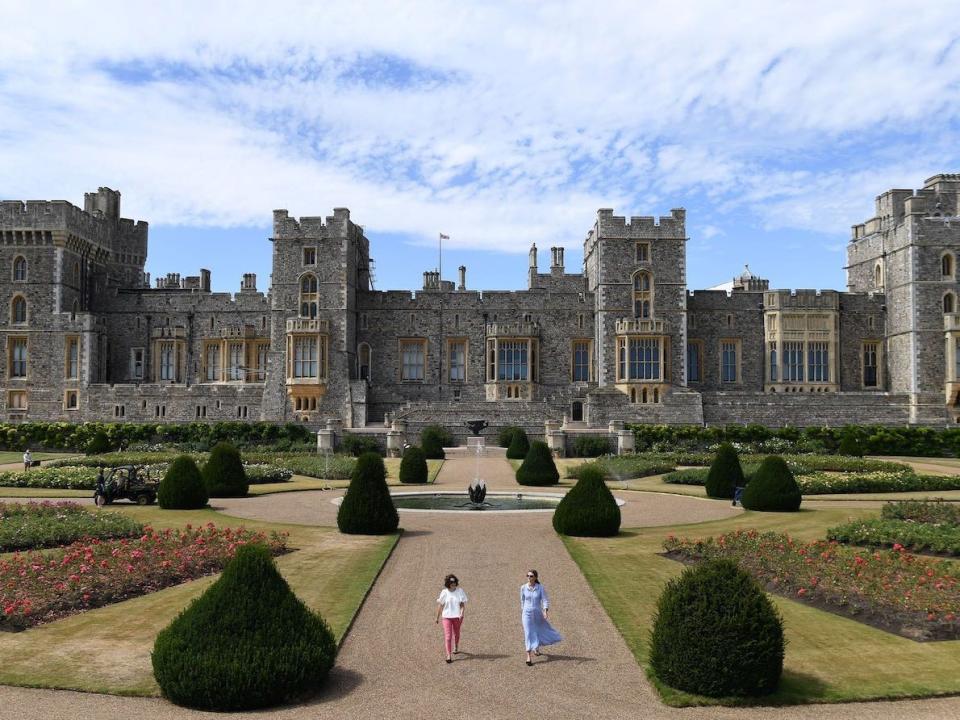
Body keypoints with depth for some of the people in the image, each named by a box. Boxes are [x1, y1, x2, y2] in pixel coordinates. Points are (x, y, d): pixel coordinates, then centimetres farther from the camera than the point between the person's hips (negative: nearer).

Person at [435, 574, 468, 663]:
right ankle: (449, 655, -8)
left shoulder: (460, 591, -7)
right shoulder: (444, 592, -8)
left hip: (457, 616, 1)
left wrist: (462, 613, -23)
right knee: (448, 636, -9)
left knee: (456, 633, 21)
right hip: (447, 616, -1)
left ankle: (456, 647, 49)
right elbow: (440, 605, 0)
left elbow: (463, 603, -8)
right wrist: (437, 617, 4)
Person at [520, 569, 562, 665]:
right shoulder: (523, 587, -5)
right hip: (527, 613, -1)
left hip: (538, 613, 1)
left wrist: (546, 611, -26)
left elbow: (545, 600, -11)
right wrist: (522, 612, 17)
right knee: (528, 634, -10)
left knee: (541, 631, 18)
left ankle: (536, 648, 47)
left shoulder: (541, 588, -9)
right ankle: (529, 657, -10)